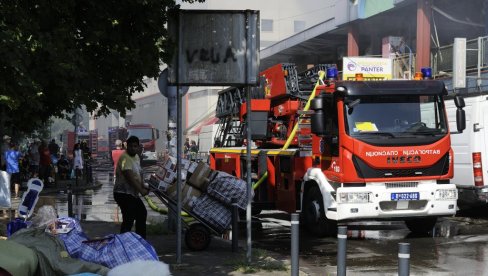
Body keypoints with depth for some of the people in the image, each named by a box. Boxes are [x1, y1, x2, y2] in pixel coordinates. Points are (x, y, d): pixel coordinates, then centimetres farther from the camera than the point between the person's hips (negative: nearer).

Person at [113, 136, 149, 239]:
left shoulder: (136, 157, 12)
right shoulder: (125, 158, -19)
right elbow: (130, 177, -25)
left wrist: (143, 186, 1)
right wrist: (141, 190, -23)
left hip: (132, 193, 10)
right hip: (123, 194, -10)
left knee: (142, 213, 18)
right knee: (129, 219, -15)